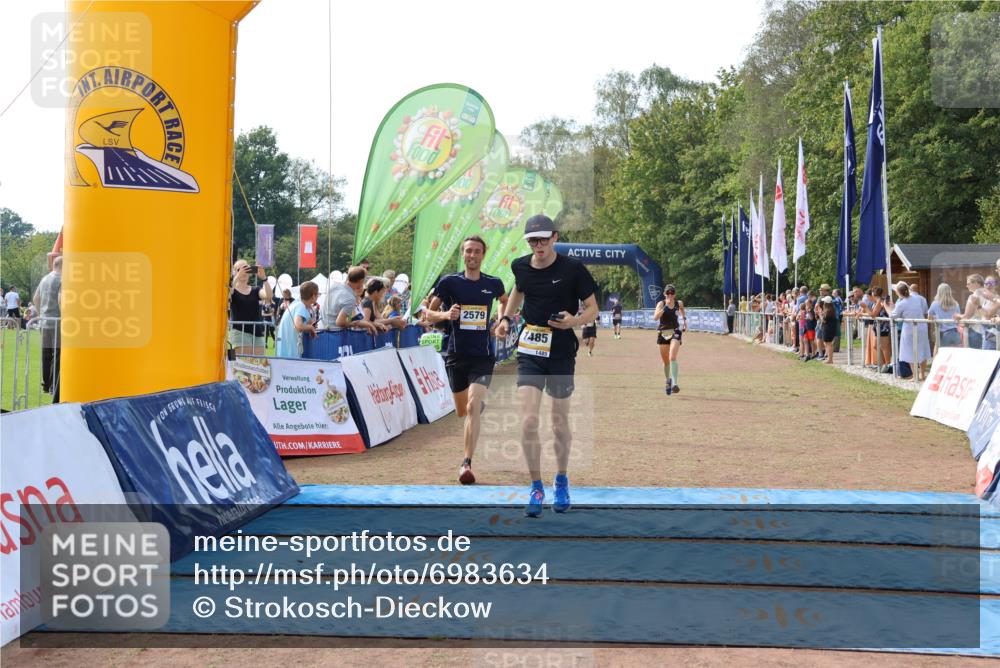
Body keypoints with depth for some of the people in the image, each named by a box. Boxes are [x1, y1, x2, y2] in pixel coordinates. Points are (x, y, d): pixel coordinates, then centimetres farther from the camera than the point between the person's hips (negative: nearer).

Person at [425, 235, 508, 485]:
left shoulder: (493, 284, 3)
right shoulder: (449, 282, -3)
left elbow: (505, 301, 26)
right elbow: (428, 314, 1)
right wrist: (445, 314, -19)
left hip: (483, 355, -1)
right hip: (456, 354, 1)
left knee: (473, 407, -19)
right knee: (462, 411, 15)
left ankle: (467, 463, -14)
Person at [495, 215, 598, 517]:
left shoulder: (573, 268, -10)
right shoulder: (520, 266, 2)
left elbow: (592, 308, -3)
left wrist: (574, 321, -23)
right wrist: (506, 317, 11)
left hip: (561, 354, -2)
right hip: (529, 353, 2)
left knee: (560, 424, 8)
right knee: (528, 422, -10)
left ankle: (561, 481, 32)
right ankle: (536, 487, 6)